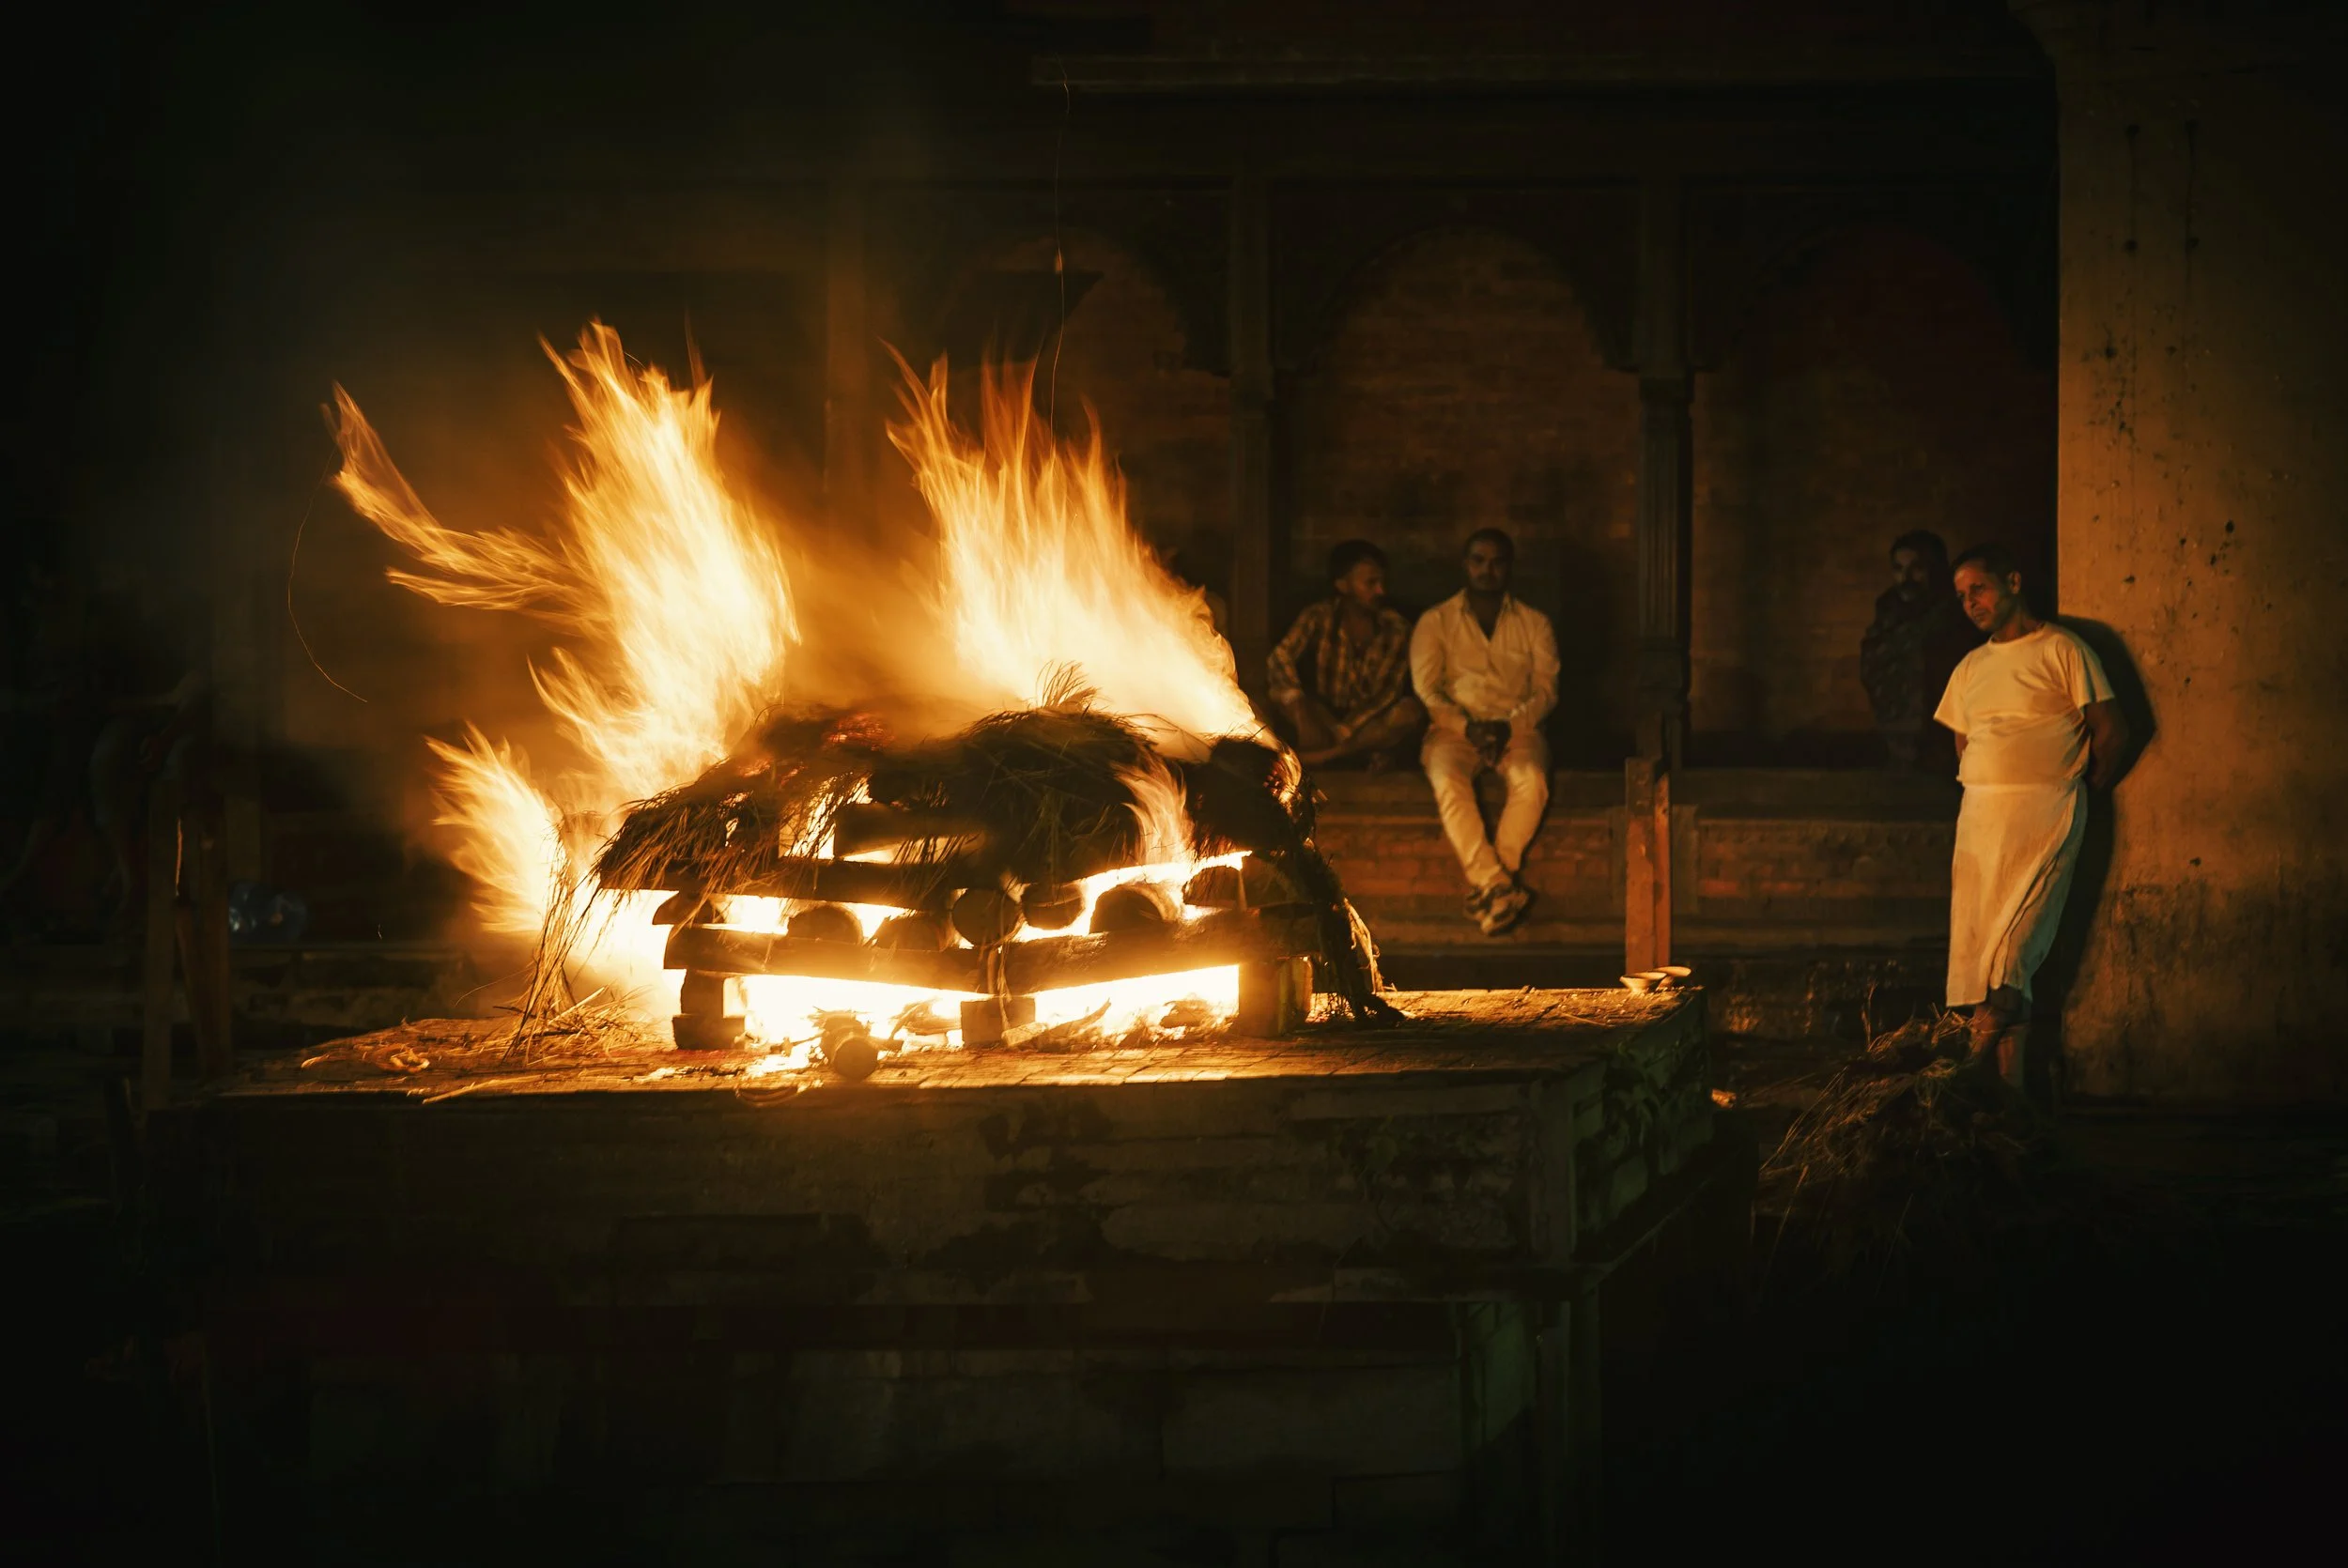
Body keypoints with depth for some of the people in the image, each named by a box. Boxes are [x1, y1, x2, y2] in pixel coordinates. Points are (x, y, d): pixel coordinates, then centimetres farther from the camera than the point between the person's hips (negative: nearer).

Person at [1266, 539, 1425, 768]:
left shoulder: (1395, 627, -5)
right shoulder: (1319, 618, -8)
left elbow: (1391, 691, -12)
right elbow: (1281, 658, -24)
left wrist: (1347, 731, -28)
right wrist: (1304, 721, -39)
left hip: (1370, 721, 1)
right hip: (1324, 717, -1)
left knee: (1412, 710, -30)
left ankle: (1325, 753, -32)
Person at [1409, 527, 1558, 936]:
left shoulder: (1534, 624, 15)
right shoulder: (1436, 622, 11)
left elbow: (1545, 690, 5)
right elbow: (1425, 691, 1)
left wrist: (1508, 726, -14)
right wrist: (1468, 727, -16)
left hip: (1517, 729, 1)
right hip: (1454, 729, -1)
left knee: (1531, 779, -35)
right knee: (1448, 781, -36)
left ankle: (1488, 887, -33)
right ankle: (1499, 887, -41)